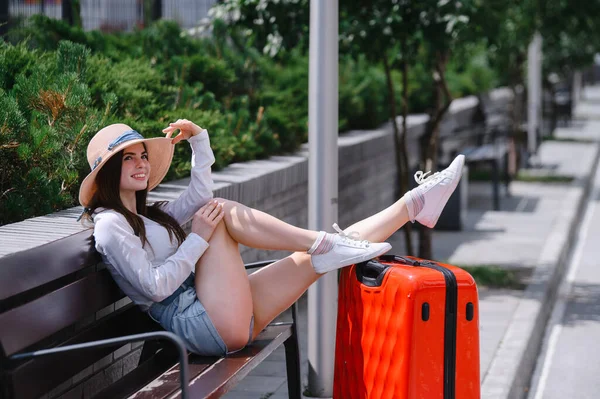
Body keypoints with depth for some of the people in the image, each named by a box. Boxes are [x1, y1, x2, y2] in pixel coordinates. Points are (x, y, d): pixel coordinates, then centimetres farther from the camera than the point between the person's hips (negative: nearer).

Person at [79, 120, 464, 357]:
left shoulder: (151, 215, 21)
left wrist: (199, 138, 14)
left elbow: (199, 195, 25)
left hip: (228, 322, 9)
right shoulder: (110, 226, -7)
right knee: (224, 210, -16)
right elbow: (155, 286, -16)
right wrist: (199, 238, -14)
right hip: (197, 324, -9)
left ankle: (415, 204, 8)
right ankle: (324, 244, -13)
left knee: (323, 254, 5)